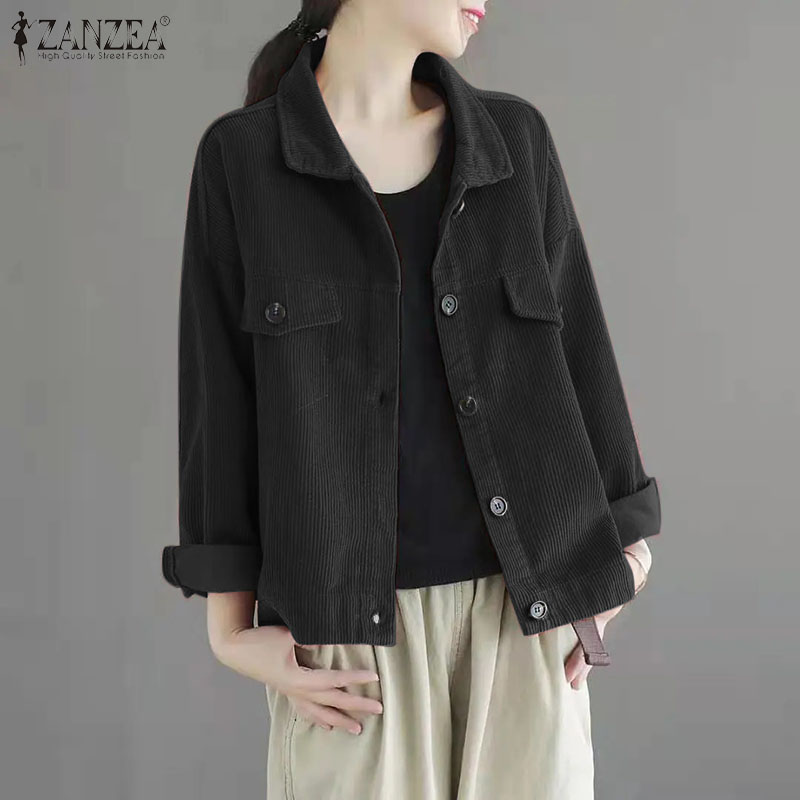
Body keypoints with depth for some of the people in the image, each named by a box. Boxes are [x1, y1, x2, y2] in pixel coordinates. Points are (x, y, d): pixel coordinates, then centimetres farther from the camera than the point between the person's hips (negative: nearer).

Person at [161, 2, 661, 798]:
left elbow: (577, 355, 6)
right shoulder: (240, 157, -1)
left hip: (523, 605, 2)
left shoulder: (516, 138, 5)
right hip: (350, 622, -2)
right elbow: (219, 396, -1)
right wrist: (231, 627, -5)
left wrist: (611, 577, 4)